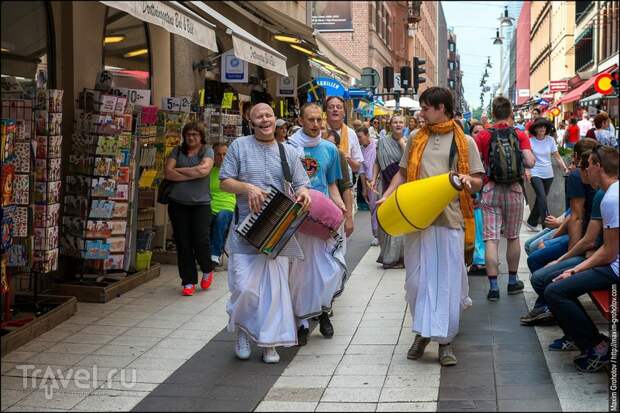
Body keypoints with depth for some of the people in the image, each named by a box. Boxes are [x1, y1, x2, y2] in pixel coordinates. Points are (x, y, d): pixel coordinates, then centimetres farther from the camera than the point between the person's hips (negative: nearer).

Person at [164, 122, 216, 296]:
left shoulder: (207, 151, 4)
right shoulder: (177, 151, 11)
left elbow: (204, 170, -15)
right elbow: (167, 173, -2)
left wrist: (178, 170, -6)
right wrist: (193, 175, -8)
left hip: (200, 203, -2)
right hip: (178, 203, 3)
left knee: (201, 241, -8)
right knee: (183, 244, 2)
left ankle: (207, 270, 21)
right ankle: (189, 282, 11)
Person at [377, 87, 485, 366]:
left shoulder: (464, 142, 5)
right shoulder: (416, 139, 13)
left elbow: (478, 182, 6)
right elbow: (402, 173, 18)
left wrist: (468, 180, -17)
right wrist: (387, 196, 3)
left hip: (449, 219, -2)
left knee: (447, 279, 1)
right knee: (417, 278, 4)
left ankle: (445, 340, 10)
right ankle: (422, 332, 20)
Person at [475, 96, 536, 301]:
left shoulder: (483, 135, -3)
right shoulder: (520, 135, -3)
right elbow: (530, 162, -12)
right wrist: (520, 161, 9)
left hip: (490, 190, -1)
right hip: (514, 190, 1)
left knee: (491, 239, -1)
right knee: (513, 237, 15)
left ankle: (493, 286, -5)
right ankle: (513, 281, 26)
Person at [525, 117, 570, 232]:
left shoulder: (550, 140, 2)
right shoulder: (530, 140, -6)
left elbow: (557, 156, 2)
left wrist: (565, 168, -10)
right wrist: (527, 170, -19)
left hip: (548, 174, 4)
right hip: (535, 174, -4)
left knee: (540, 199, 12)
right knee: (542, 198, -15)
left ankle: (531, 222, 29)